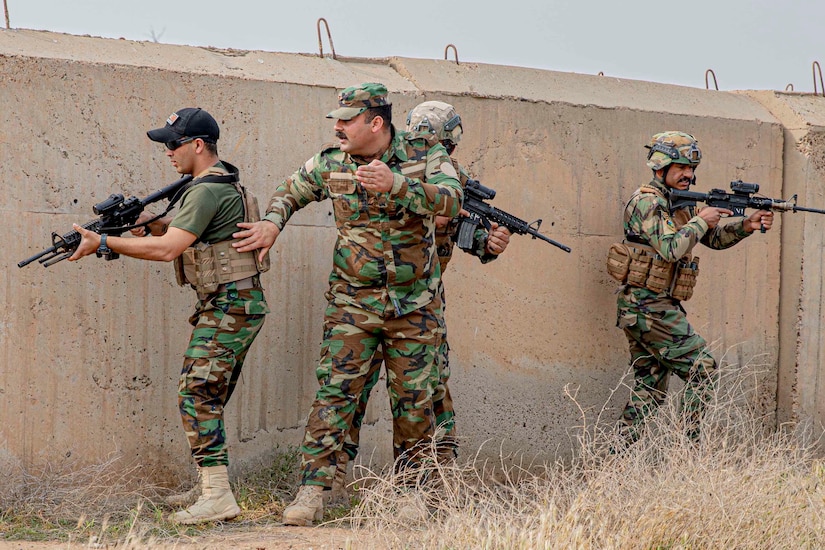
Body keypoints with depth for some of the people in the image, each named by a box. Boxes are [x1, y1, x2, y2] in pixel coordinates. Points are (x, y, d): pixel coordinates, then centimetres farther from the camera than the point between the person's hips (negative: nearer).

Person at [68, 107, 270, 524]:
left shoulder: (207, 191, -17)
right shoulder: (222, 182, 16)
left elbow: (167, 249, -23)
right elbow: (180, 233, 23)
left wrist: (103, 243, -18)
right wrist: (146, 222, 5)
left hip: (229, 306, -10)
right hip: (229, 306, 10)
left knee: (197, 395, -13)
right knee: (207, 400, 11)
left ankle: (217, 495, -17)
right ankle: (212, 487, 12)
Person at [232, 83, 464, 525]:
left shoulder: (426, 156, -6)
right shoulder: (331, 162, 0)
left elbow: (450, 201, -24)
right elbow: (290, 192, 18)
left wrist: (395, 183, -36)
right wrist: (271, 223, -1)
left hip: (414, 305, 0)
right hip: (352, 302, 1)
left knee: (413, 401, 6)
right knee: (334, 392, -10)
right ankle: (311, 494, -11)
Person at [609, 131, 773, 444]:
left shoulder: (681, 203, 17)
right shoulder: (646, 202, -13)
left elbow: (714, 238, 22)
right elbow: (670, 248, -25)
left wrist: (747, 225, 6)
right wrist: (701, 220, -13)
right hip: (651, 308, -9)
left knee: (649, 387, 10)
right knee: (702, 370, -7)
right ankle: (689, 444, -6)